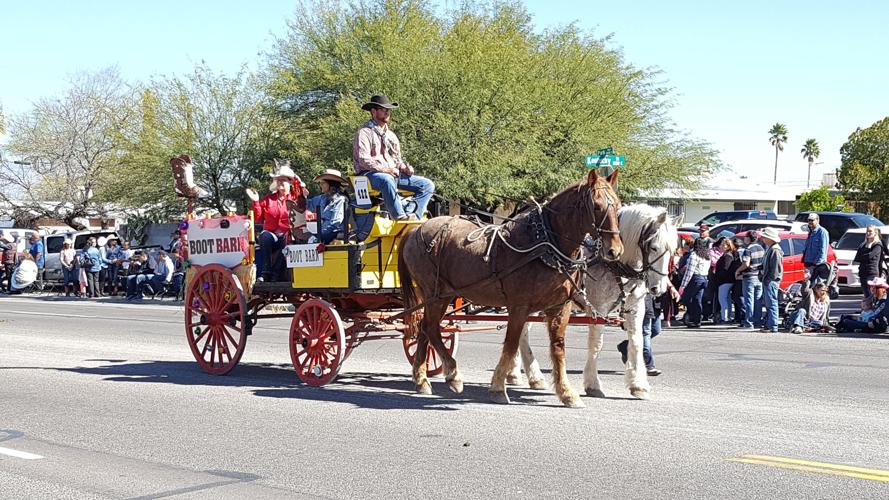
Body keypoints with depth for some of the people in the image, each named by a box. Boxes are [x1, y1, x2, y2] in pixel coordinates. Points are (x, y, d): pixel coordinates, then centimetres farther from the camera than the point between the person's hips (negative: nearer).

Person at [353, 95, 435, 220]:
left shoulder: (391, 134, 25)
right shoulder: (365, 132, 0)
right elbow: (363, 159, -12)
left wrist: (404, 167, 3)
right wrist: (385, 169, -22)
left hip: (393, 174, 8)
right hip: (370, 174, -8)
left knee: (427, 185, -7)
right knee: (386, 180, -44)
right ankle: (400, 217, -42)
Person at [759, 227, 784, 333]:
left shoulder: (775, 250, -15)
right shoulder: (769, 249, 17)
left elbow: (776, 267, -19)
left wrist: (769, 279, -19)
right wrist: (762, 275, 17)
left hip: (771, 281, -11)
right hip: (767, 281, 11)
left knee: (771, 304, -10)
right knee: (767, 304, 15)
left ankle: (773, 326, -11)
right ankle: (767, 324, 21)